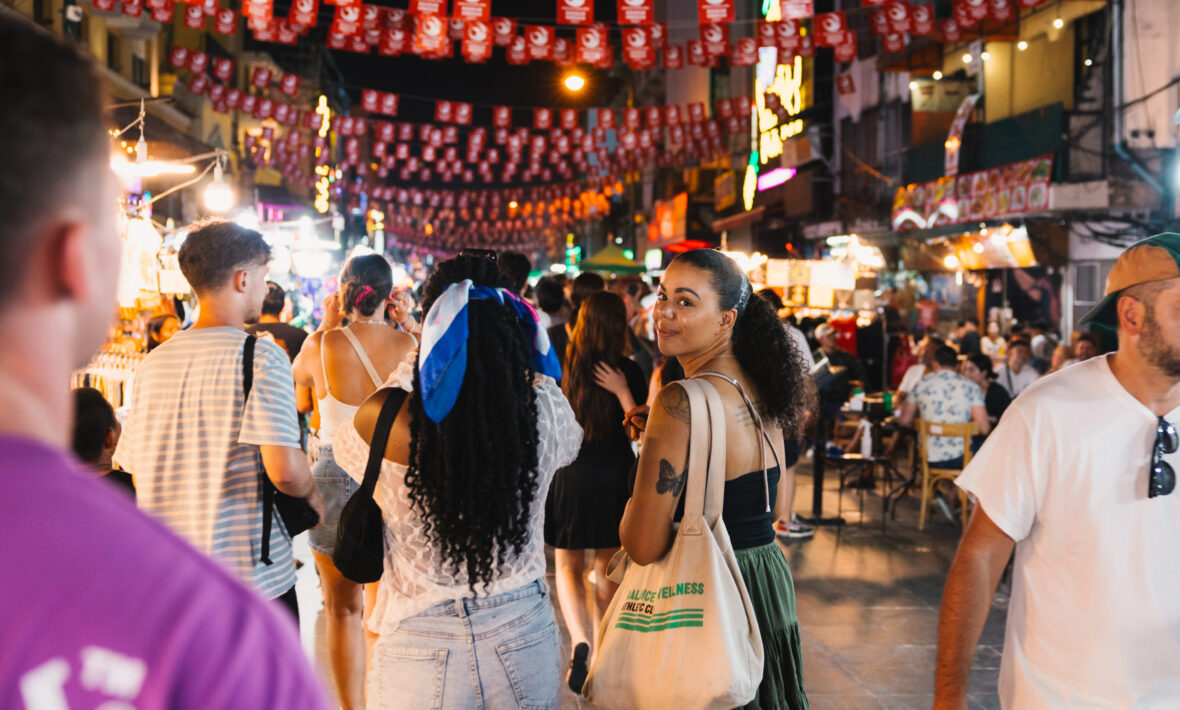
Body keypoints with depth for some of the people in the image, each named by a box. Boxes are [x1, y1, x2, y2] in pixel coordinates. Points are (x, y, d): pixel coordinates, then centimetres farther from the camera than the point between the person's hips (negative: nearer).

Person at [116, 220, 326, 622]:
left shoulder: (153, 362, 5)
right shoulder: (260, 355, -13)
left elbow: (136, 473, 10)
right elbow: (283, 469, -21)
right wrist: (313, 497, -1)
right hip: (253, 578, -5)